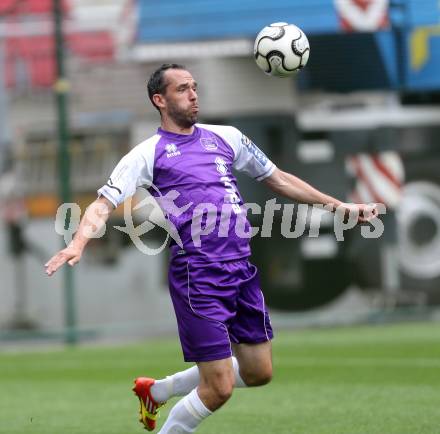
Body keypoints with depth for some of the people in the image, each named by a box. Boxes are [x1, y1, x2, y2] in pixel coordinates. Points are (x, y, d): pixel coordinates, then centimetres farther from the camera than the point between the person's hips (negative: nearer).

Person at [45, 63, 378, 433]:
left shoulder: (226, 137, 15)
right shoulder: (148, 154, 0)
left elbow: (278, 180, 24)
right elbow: (104, 205, -8)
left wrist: (338, 205, 21)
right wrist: (78, 244, -27)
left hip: (242, 270, 6)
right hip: (198, 276, -6)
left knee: (258, 373, 13)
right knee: (218, 389, -10)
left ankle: (157, 390, 31)